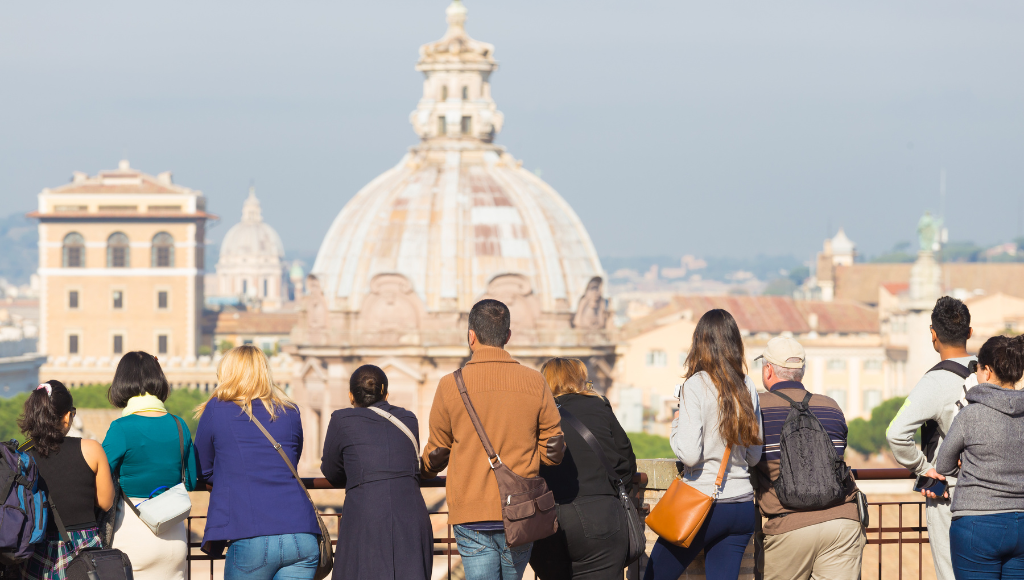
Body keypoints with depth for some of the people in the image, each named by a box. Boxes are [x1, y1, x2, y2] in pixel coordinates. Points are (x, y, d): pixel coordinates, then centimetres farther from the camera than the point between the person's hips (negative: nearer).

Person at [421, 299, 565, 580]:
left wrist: (424, 472, 31)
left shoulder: (450, 385, -4)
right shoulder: (534, 382, -1)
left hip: (471, 517, -2)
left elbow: (437, 454, 7)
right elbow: (553, 452, 3)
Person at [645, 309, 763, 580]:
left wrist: (675, 427, 2)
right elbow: (755, 455, 12)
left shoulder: (696, 386, -11)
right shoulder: (747, 387, 6)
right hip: (743, 505, 5)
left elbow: (689, 453, -16)